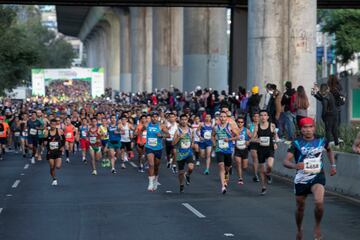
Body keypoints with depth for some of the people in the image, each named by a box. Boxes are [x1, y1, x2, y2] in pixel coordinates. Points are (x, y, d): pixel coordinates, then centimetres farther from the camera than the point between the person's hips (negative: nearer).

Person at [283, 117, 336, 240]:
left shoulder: (321, 141, -1)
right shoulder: (296, 143, -8)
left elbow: (329, 150, 23)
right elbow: (285, 161, -17)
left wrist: (333, 165, 14)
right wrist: (295, 165, -37)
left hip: (317, 177, 0)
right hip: (301, 179, 1)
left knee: (319, 202, -26)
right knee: (300, 208, 13)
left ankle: (317, 226, 1)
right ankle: (299, 229, 41)